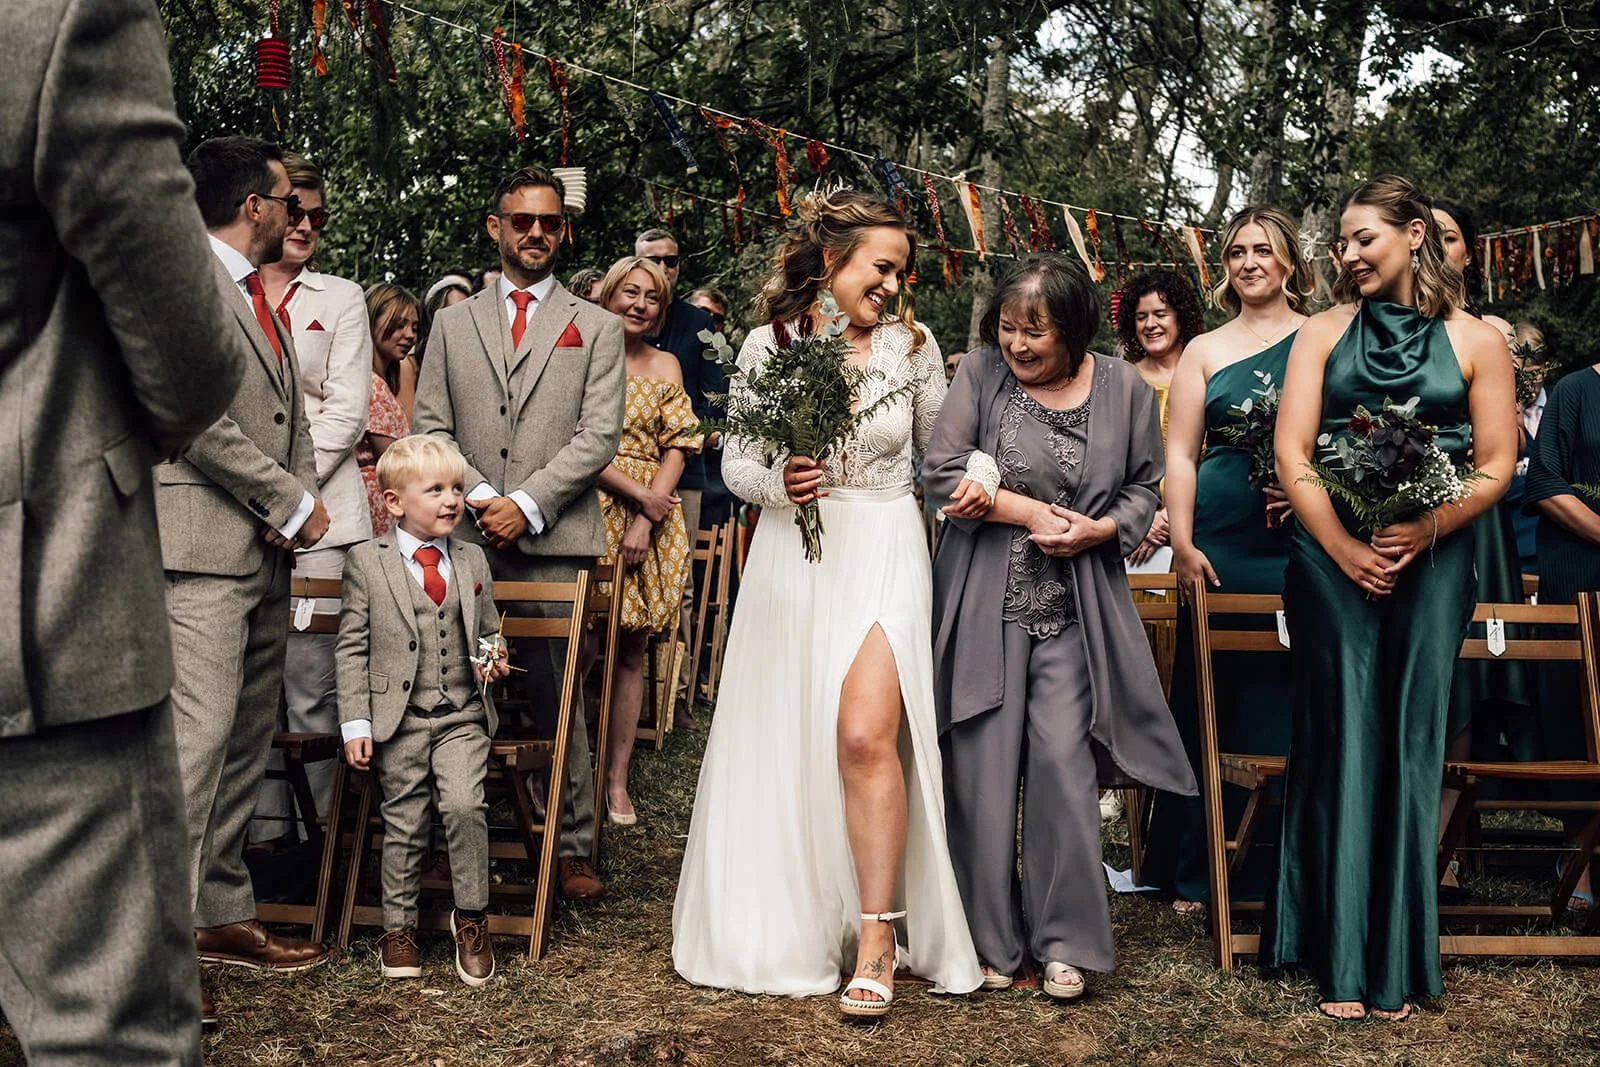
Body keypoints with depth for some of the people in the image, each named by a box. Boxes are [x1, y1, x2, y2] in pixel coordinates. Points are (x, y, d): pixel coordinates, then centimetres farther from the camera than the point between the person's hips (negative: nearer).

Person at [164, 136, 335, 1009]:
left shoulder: (263, 297, 22)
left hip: (267, 550, 9)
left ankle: (223, 915, 20)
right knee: (197, 739, -12)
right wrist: (293, 503, -11)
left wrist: (297, 500, 3)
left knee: (247, 744, 11)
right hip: (204, 545, -9)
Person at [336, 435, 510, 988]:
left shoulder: (472, 559, 9)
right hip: (398, 718, -1)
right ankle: (398, 926, 24)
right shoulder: (366, 562, 0)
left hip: (463, 715, 2)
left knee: (464, 804, -16)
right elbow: (353, 648, 0)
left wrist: (492, 659, -2)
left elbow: (488, 632, 21)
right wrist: (355, 723, -5)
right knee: (405, 824, 5)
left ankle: (471, 918, 2)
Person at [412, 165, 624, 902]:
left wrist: (526, 504, -10)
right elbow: (429, 426, 10)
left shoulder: (596, 327, 11)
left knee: (554, 691, -2)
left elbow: (598, 436, 0)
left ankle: (573, 847, 7)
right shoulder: (453, 323, 17)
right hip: (467, 536, 2)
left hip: (553, 540, -2)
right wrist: (478, 498, -6)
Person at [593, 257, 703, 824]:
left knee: (630, 649, 5)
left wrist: (647, 520, -7)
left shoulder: (665, 366, 12)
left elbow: (676, 450, 6)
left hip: (654, 517, 3)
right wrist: (638, 495, -12)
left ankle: (617, 778, 11)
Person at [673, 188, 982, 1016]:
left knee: (865, 733, -17)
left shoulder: (910, 343, 3)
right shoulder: (769, 343, 3)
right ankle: (791, 923, 26)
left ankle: (877, 933, -5)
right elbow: (735, 463, 4)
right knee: (781, 739, 7)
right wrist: (778, 483, -15)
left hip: (884, 553, -1)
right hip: (792, 556, 2)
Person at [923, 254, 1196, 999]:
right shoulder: (981, 372, 0)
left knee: (1063, 763, -4)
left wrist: (1097, 529, -9)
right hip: (985, 603, 0)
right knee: (984, 769, 1)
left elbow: (1143, 490, 10)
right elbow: (941, 474, -4)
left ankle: (1065, 940, 11)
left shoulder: (1125, 390, 3)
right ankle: (992, 939, 16)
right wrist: (1028, 511, -10)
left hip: (1073, 609, 0)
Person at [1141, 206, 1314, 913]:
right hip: (1222, 544, 0)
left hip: (1306, 541, 0)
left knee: (1292, 699, 1)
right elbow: (1180, 454, 6)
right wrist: (1183, 546, -4)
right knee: (1213, 701, 3)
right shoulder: (1205, 351, 10)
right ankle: (1200, 873, 13)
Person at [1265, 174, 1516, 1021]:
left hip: (1431, 560, 0)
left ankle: (1397, 960, 15)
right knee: (1342, 740, 1)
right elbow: (1292, 455, 0)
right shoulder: (1323, 332, 7)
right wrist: (1346, 549, -11)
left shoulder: (1475, 341, 6)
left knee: (1409, 739, 3)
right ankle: (1343, 958, 9)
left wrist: (1424, 530, -14)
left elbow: (1496, 464, 1)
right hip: (1331, 556, 0)